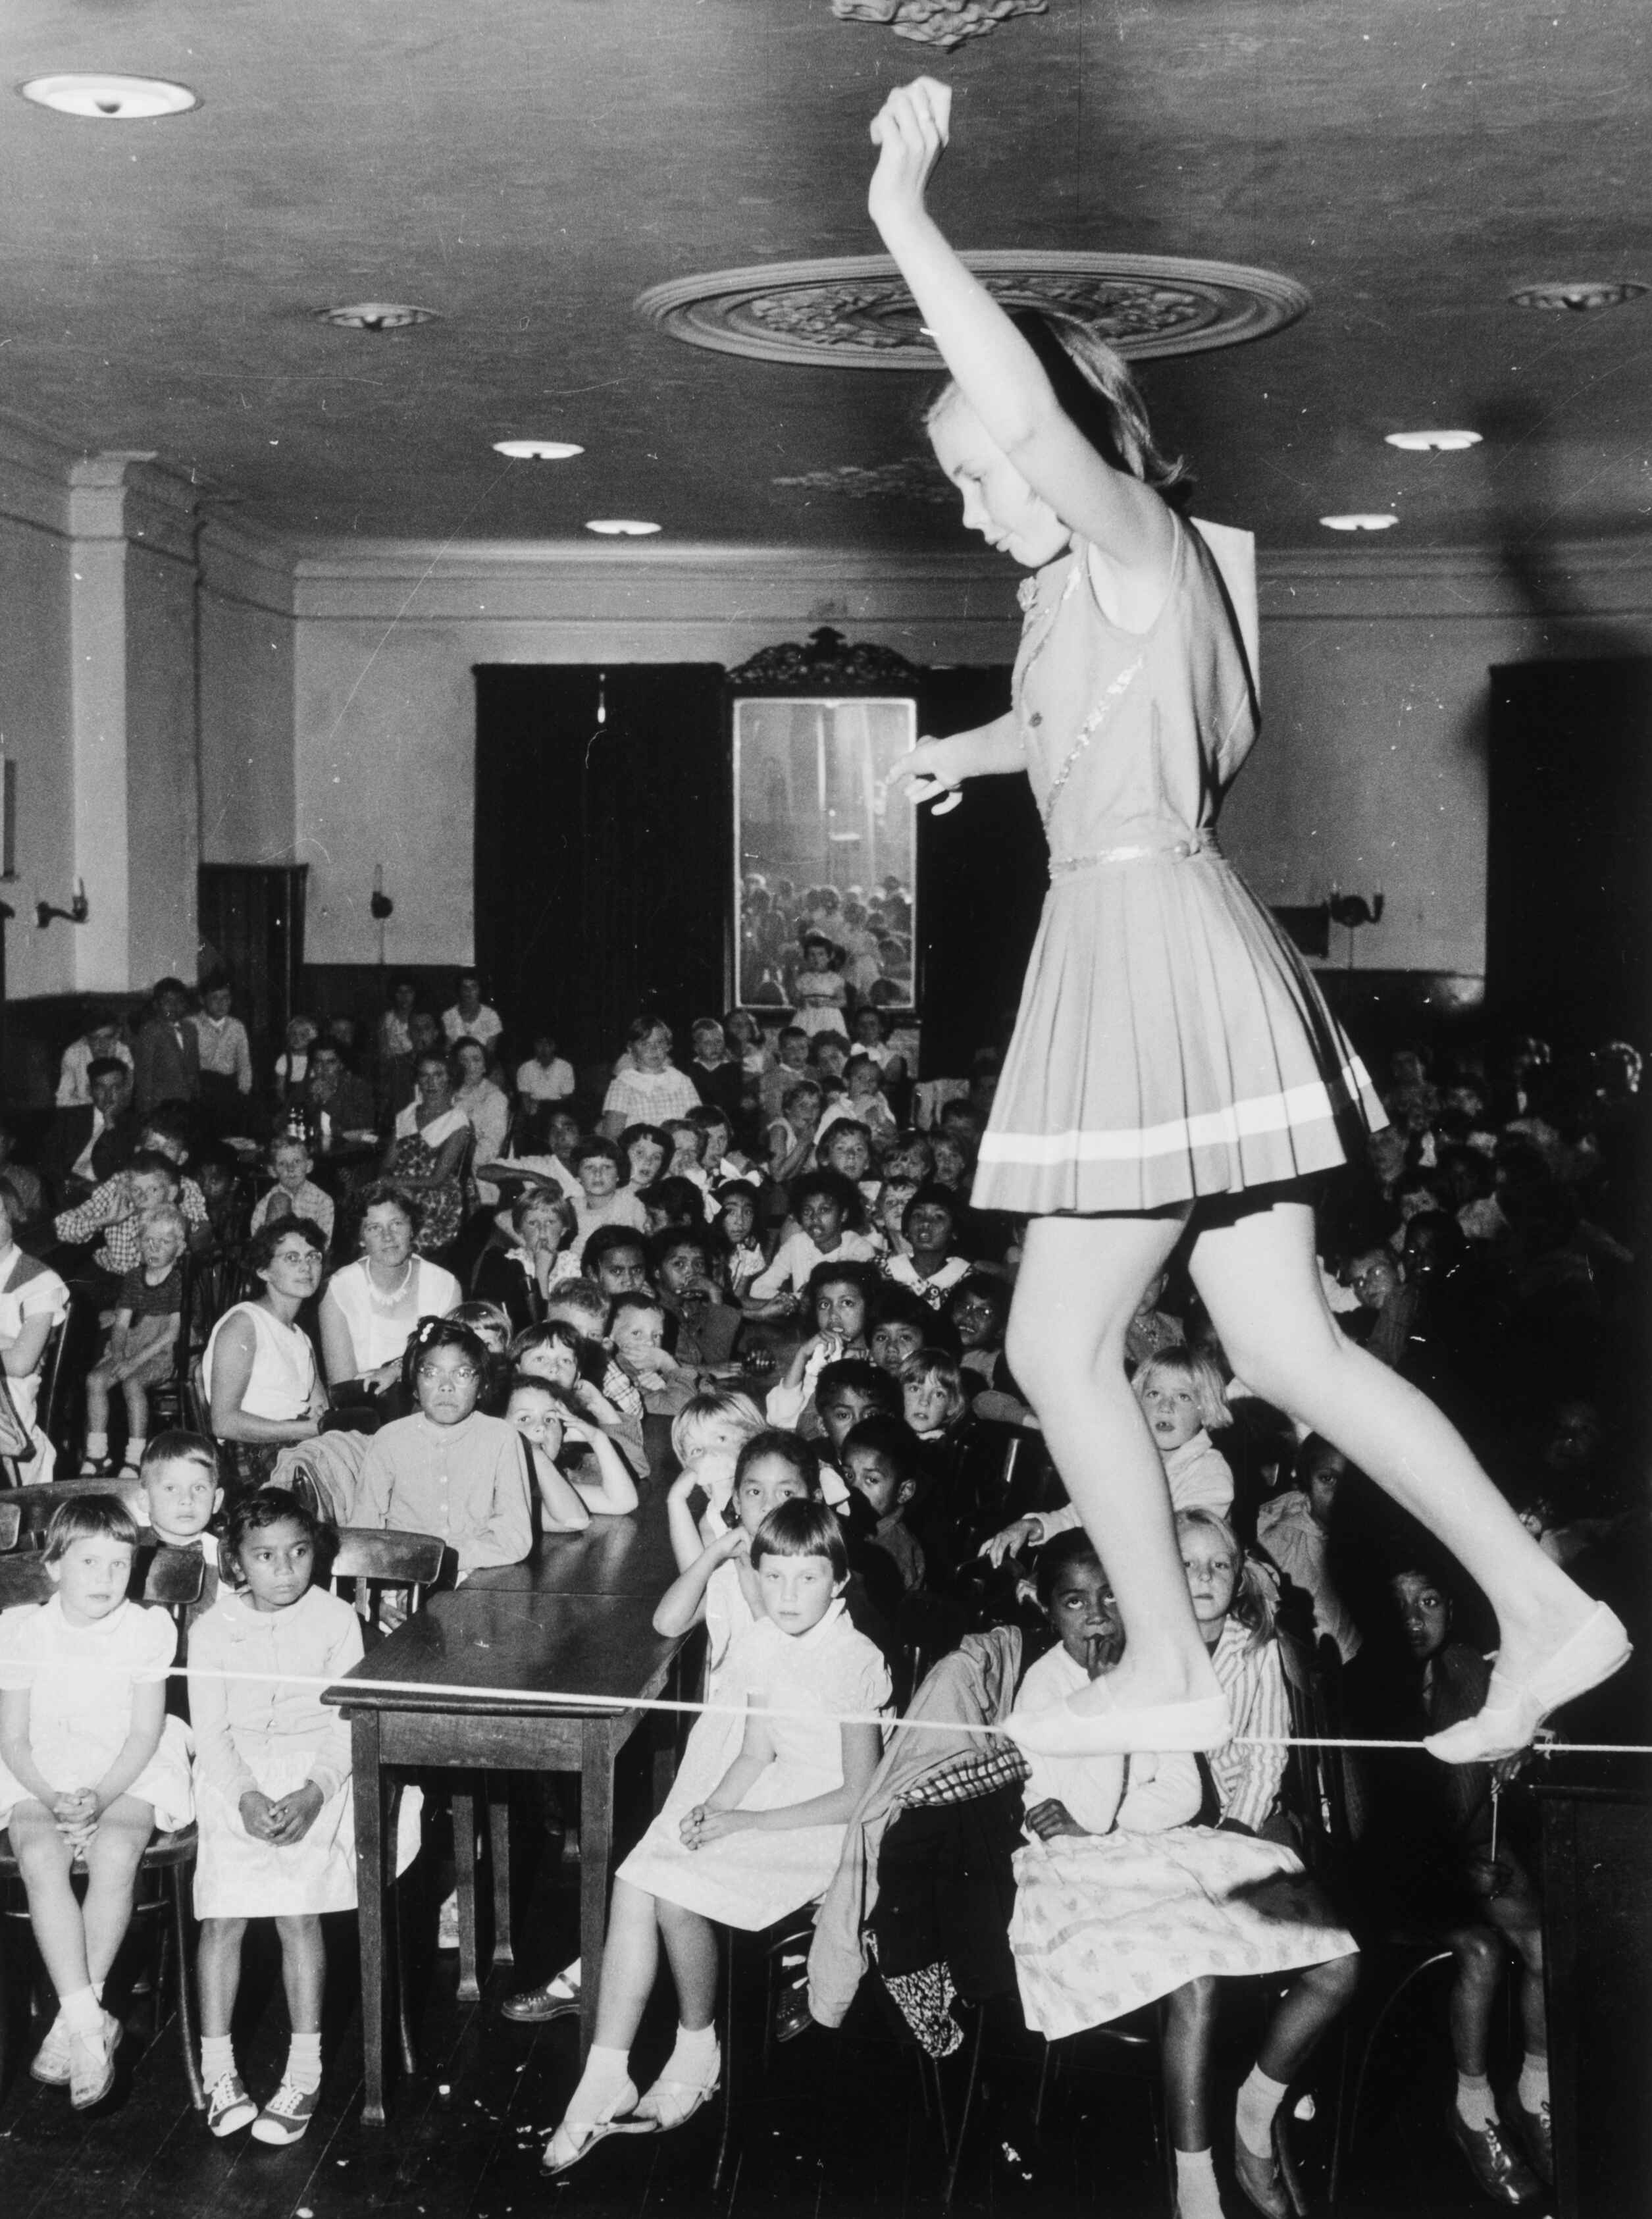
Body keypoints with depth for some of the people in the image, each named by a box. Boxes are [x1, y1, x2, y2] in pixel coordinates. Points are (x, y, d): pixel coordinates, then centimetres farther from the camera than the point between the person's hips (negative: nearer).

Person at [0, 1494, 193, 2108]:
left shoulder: (146, 1629, -2)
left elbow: (145, 1732, -3)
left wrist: (102, 1795, -17)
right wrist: (51, 1796, -16)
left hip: (126, 1775, -1)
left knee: (115, 1852, -32)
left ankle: (75, 2021, -23)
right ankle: (88, 2024, -33)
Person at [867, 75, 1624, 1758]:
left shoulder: (1134, 543, -8)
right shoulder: (1097, 592, 19)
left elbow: (1028, 405, -28)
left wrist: (903, 220, -22)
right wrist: (983, 750, 38)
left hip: (1152, 958, -10)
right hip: (1157, 965, 10)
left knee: (1057, 1346, -1)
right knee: (1282, 1347, 8)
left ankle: (1165, 1673, 10)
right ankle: (1544, 1613, 9)